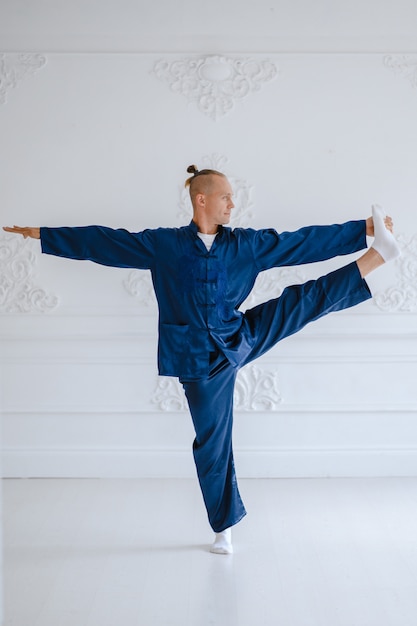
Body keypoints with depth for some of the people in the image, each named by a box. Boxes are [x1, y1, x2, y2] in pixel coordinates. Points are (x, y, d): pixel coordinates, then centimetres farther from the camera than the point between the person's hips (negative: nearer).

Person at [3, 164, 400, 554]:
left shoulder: (247, 244, 0)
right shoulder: (162, 245, -5)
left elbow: (305, 241, 1)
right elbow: (100, 241, -1)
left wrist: (364, 231, -1)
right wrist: (41, 234, 1)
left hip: (241, 341, 2)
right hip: (199, 359, -2)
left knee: (309, 298, -9)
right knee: (212, 442, 6)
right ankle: (223, 527, 22)